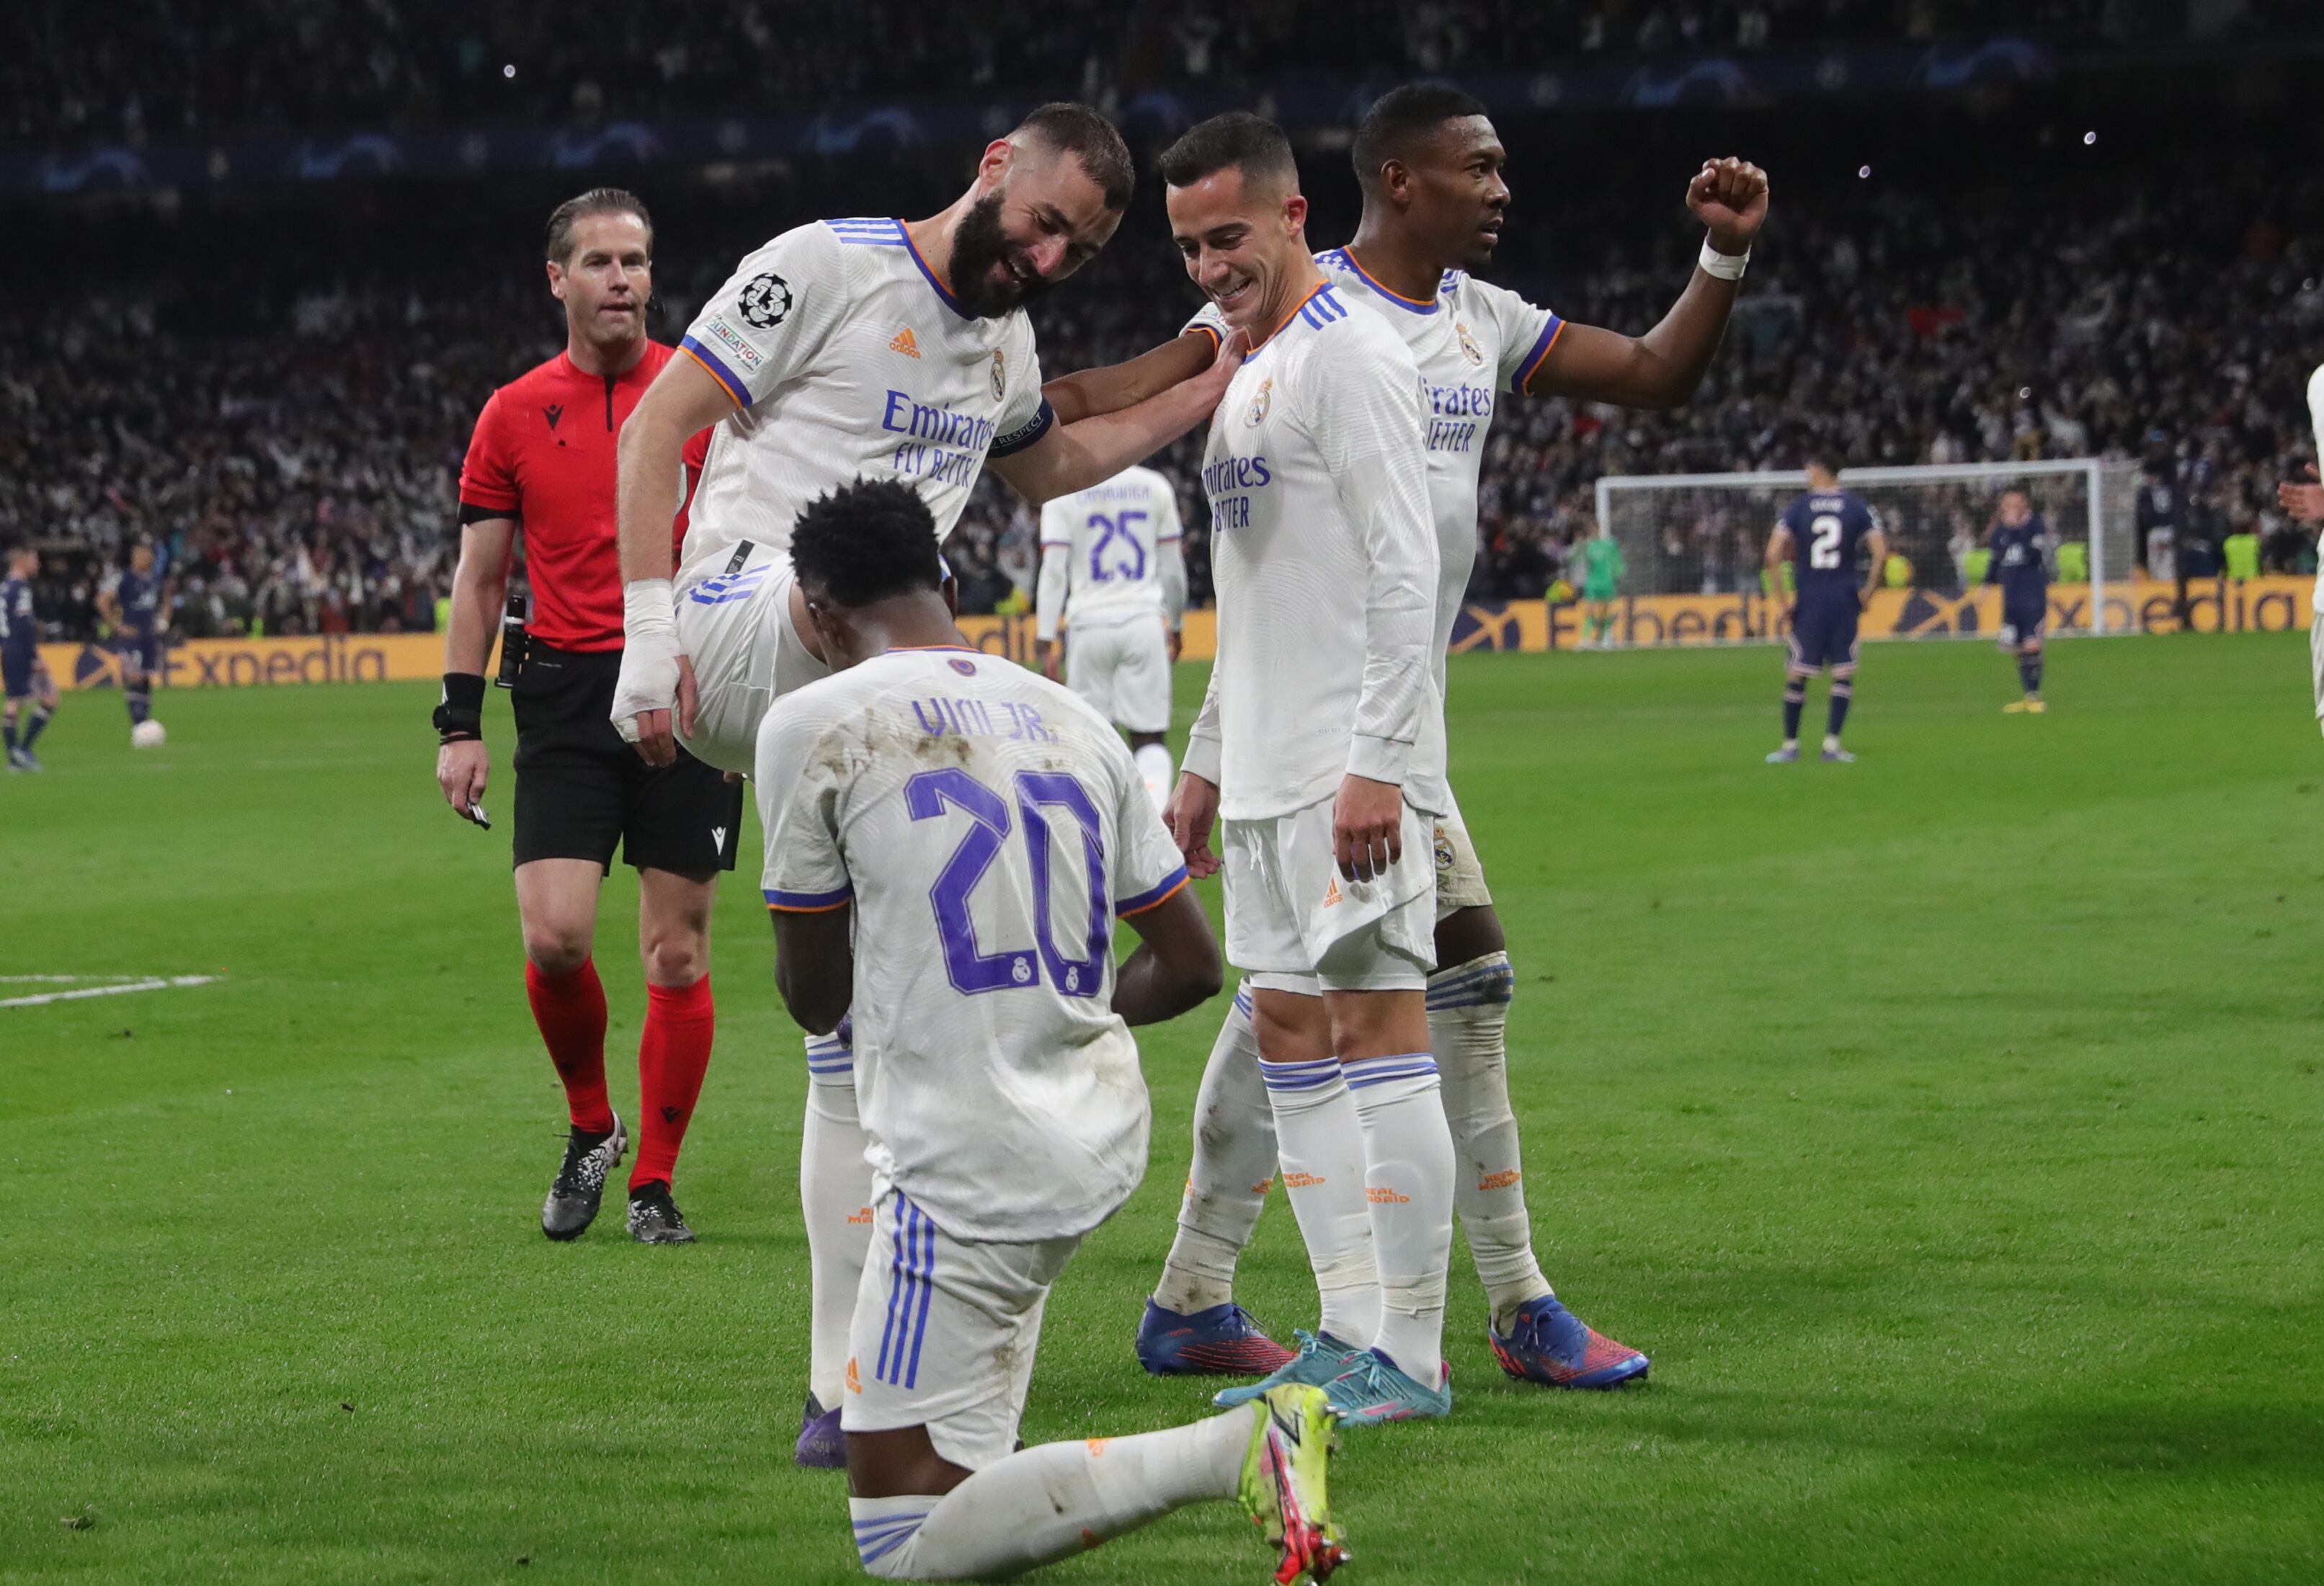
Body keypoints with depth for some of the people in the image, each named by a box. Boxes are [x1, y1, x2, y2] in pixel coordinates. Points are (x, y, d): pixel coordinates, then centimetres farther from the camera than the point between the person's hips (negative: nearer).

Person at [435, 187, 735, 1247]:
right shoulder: (514, 415, 7)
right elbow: (479, 577, 11)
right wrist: (460, 724, 4)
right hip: (564, 698, 1)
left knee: (677, 954, 1)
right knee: (553, 936, -11)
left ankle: (655, 1180, 13)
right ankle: (590, 1129, 14)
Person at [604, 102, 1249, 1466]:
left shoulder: (1005, 340, 20)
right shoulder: (828, 268, -5)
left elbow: (1047, 467, 41)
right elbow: (655, 431, -8)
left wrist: (1209, 397, 33)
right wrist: (650, 633, -16)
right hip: (737, 627, -7)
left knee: (861, 1033, 2)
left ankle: (846, 1392, 5)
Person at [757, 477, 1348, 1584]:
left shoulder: (813, 725, -6)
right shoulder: (1077, 722, 9)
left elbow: (812, 1000, 2)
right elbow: (1191, 967, 11)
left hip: (964, 1174, -7)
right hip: (1107, 1143, 7)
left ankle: (1237, 1450, -18)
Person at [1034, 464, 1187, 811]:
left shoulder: (1064, 494, -2)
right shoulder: (1154, 487, 5)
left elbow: (1053, 573, -6)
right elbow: (1172, 569, 11)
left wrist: (1046, 641, -5)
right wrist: (1174, 625, 25)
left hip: (1090, 625, -1)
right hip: (1143, 623, 1)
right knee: (1149, 736, 3)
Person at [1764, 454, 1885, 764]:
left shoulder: (1798, 508, 1)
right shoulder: (1857, 507, 2)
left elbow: (1773, 555, -9)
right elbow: (1880, 552, -7)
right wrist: (1867, 592, 3)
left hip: (1807, 600, 0)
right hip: (1845, 600, 1)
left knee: (1796, 675, 7)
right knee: (1844, 674, 7)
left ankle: (1790, 745, 11)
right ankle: (1831, 744, 1)